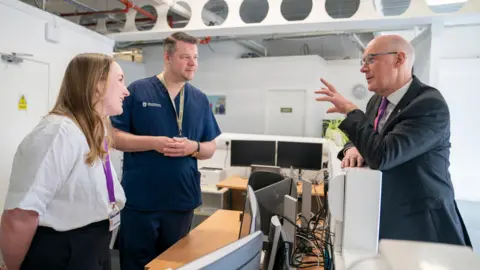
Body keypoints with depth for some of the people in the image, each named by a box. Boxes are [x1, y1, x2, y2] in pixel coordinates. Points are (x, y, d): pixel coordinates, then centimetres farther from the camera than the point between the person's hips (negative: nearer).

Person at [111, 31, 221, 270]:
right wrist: (153, 143, -19)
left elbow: (210, 148, 8)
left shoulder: (200, 100, 5)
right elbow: (114, 137, -5)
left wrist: (193, 147, -14)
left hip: (182, 199, 3)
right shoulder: (138, 90, -5)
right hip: (139, 199, -3)